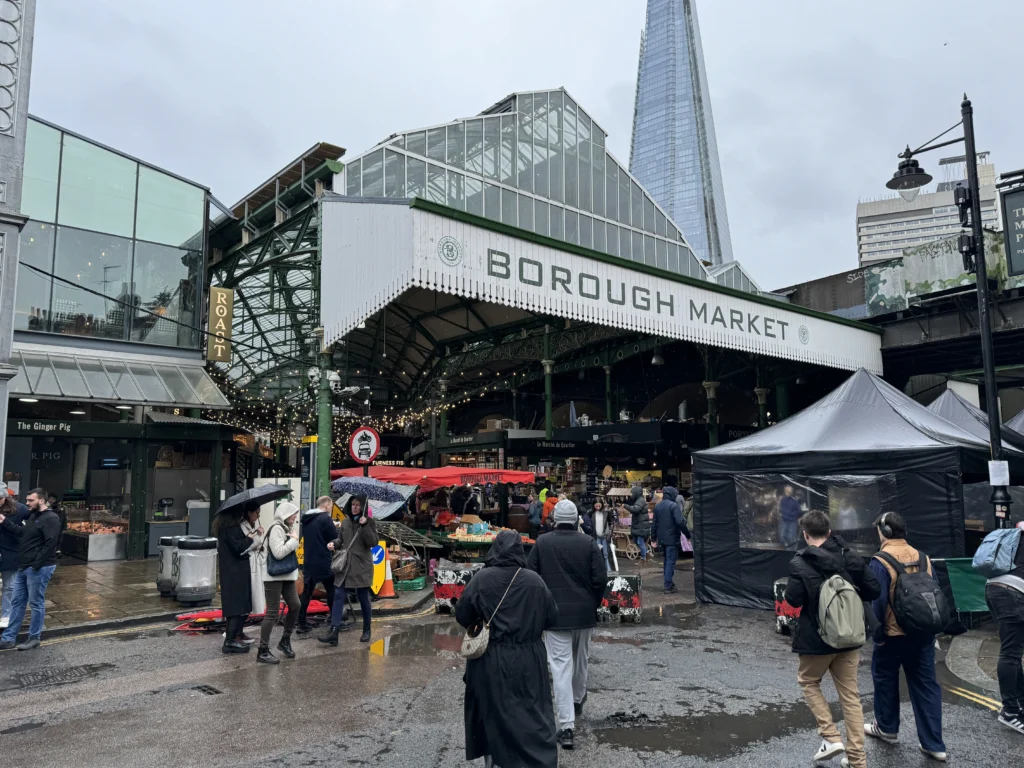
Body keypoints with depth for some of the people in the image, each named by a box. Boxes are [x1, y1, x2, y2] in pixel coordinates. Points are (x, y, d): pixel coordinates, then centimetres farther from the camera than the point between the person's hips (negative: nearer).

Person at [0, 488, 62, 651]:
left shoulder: (50, 518, -15)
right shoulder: (32, 516, 15)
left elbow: (50, 544, -21)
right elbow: (21, 534, 21)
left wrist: (36, 565, -22)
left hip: (39, 568, -9)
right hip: (23, 567, 9)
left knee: (36, 604, 1)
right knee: (17, 602, 12)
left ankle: (34, 639, 11)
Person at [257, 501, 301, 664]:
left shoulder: (287, 528, 14)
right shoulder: (276, 529, -14)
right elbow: (278, 553, -23)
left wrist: (294, 539, 4)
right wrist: (294, 540, -15)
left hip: (287, 575, 9)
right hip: (274, 577, -9)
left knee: (295, 605, 6)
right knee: (272, 613, -6)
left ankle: (285, 641, 23)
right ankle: (263, 651, 2)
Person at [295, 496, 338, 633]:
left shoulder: (306, 519, 10)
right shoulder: (325, 518, -13)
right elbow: (335, 539, -14)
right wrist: (337, 528, 6)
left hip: (308, 562, 6)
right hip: (324, 562, -6)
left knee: (306, 592, 9)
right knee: (332, 592, 6)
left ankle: (301, 624, 7)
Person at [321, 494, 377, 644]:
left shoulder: (369, 523, -3)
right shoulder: (345, 522, 10)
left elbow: (373, 543, -12)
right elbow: (341, 539, 19)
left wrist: (364, 526, -21)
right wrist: (333, 543, -3)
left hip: (361, 566, -4)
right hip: (344, 565, 4)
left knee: (363, 599, 6)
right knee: (338, 596, -5)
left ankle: (366, 631, 20)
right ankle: (334, 631, -8)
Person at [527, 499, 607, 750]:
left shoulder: (542, 543, -7)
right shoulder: (589, 543, -7)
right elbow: (600, 578, -8)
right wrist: (594, 603, 9)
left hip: (555, 613, -2)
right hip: (584, 612, 2)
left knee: (560, 665, 0)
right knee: (581, 659, 23)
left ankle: (566, 725, -3)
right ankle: (578, 699, 47)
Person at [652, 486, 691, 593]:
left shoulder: (657, 506, 9)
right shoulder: (674, 506, -15)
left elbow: (654, 522, 13)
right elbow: (680, 522, -21)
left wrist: (653, 536, 19)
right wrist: (687, 534, -12)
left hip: (661, 538, 7)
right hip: (672, 538, -7)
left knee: (667, 560, 19)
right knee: (671, 561, -2)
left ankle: (668, 583, 24)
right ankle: (669, 585, -1)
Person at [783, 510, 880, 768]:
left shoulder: (800, 563, -15)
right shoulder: (849, 557, -1)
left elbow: (793, 600, -18)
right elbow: (873, 590, -1)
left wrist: (793, 590, 3)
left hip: (817, 637, -4)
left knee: (808, 682, 20)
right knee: (850, 694, 13)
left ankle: (831, 738, 8)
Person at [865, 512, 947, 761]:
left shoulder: (880, 562, -17)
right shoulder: (923, 558, 2)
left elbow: (878, 601, -20)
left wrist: (878, 633, -8)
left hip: (893, 634, -5)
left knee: (885, 679, 15)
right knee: (926, 685, 11)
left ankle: (887, 728, 30)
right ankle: (934, 744, 14)